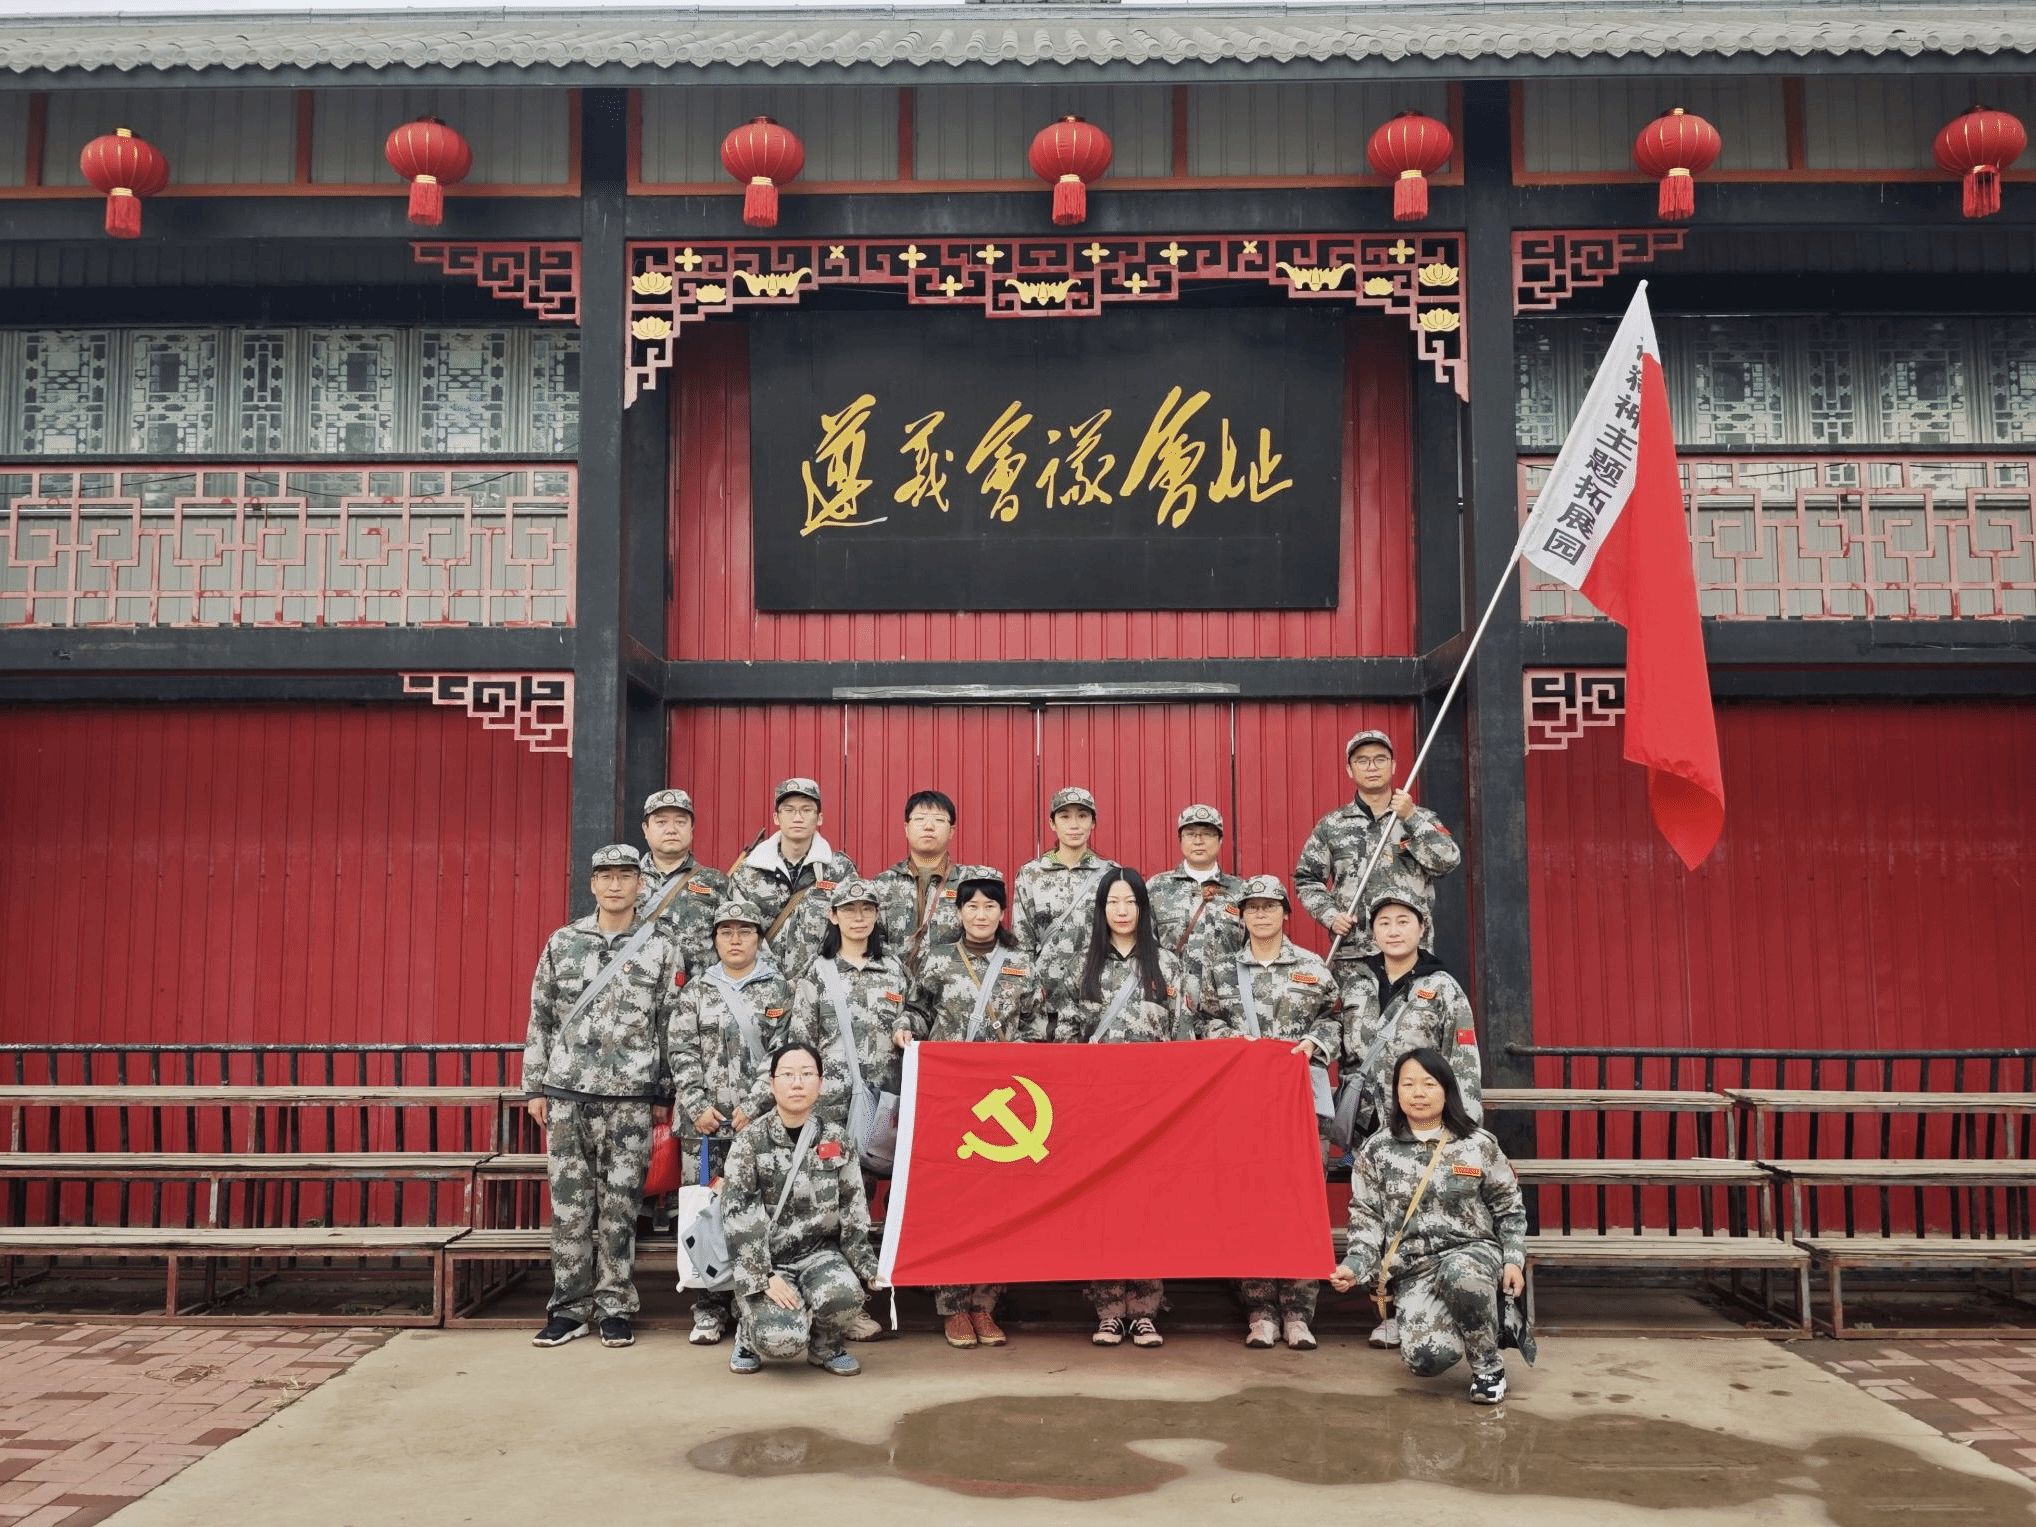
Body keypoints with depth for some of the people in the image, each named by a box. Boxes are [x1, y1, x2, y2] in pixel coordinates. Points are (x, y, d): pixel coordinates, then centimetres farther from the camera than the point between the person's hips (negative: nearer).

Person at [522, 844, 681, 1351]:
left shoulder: (660, 949, 3)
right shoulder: (562, 943, 7)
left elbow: (670, 1026, 3)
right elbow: (541, 1019, 10)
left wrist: (664, 1096, 1)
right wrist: (535, 1087, 7)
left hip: (631, 1097, -1)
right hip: (567, 1093, 2)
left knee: (620, 1205, 3)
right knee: (569, 1203, 4)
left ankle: (615, 1308, 12)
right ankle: (570, 1308, 13)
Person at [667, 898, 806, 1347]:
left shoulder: (779, 990, 6)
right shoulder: (696, 990, 11)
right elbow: (682, 1051, 5)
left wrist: (753, 1106, -11)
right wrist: (698, 1106, -6)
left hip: (761, 1120, -1)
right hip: (705, 1122, 2)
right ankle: (710, 1310, 9)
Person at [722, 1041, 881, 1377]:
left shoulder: (837, 1140, 3)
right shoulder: (750, 1142, -6)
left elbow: (853, 1211, 6)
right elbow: (739, 1215, -11)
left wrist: (867, 1265, -3)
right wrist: (766, 1276, -19)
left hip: (820, 1251, 3)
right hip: (765, 1260, -2)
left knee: (845, 1293, -31)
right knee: (782, 1338, -27)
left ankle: (825, 1346, 4)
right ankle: (750, 1332, 11)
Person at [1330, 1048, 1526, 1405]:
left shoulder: (1479, 1145, 2)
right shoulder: (1377, 1150, 3)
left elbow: (1510, 1208, 11)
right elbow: (1366, 1217, 5)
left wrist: (1513, 1260, -1)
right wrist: (1354, 1265, -10)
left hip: (1472, 1252, 0)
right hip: (1413, 1270, 1)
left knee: (1458, 1272, -40)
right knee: (1426, 1356, -26)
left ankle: (1488, 1365, -12)